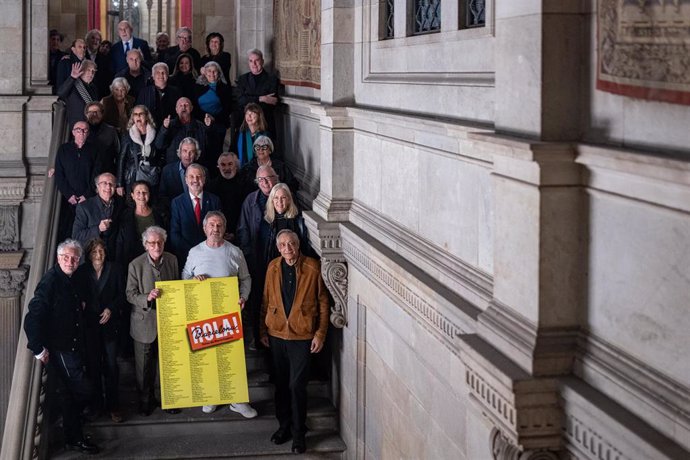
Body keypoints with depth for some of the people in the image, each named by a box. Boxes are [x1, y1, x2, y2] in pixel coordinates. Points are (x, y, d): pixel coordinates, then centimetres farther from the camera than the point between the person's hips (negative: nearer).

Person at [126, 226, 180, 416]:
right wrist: (147, 298, -27)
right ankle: (146, 400, 27)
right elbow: (130, 294, -10)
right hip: (145, 323, -3)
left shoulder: (172, 260, -1)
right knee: (144, 366, 9)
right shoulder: (136, 265, -12)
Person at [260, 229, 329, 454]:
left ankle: (298, 433, 9)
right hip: (277, 333, 4)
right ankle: (284, 425, 28)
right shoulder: (273, 267, 2)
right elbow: (266, 300, 9)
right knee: (281, 383, 12)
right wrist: (263, 331, 10)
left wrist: (320, 334, -7)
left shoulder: (313, 267, -9)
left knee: (297, 385, -4)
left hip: (302, 335, -4)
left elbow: (323, 302, -4)